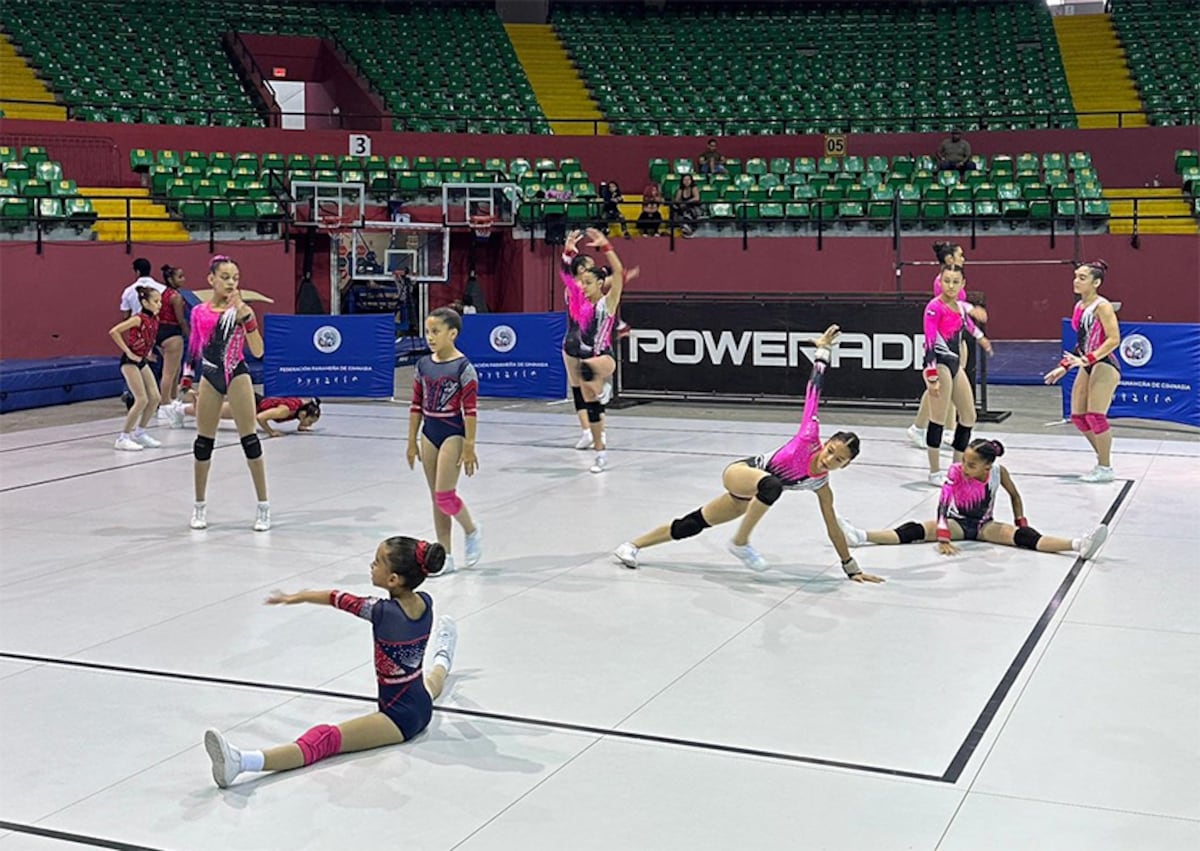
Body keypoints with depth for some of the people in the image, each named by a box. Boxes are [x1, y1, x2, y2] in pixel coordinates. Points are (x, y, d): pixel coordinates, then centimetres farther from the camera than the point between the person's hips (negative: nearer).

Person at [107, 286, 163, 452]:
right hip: (130, 361, -8)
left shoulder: (155, 319, 4)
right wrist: (128, 352, -20)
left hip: (142, 361, 8)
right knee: (142, 400, -12)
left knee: (155, 398, 4)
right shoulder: (138, 319, -19)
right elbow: (114, 331, -25)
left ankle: (140, 432, 19)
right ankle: (123, 438, -2)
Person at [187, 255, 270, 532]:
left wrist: (245, 315, -24)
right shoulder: (199, 312, 4)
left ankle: (263, 506, 5)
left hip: (236, 375, -4)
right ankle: (200, 506, 24)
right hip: (209, 377, 4)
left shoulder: (241, 309, -6)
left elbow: (257, 351, -16)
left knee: (250, 440, -3)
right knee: (203, 443, 10)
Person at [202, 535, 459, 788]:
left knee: (324, 739, -32)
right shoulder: (425, 602, -7)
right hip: (423, 706, 8)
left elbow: (339, 599, -6)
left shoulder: (382, 611, -23)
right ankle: (442, 662, 84)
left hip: (400, 716, -8)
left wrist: (296, 597, 12)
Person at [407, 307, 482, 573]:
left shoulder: (463, 367, -12)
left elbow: (470, 409, -12)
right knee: (437, 499, 9)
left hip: (453, 434, -6)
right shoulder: (423, 365, 5)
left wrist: (469, 447, -13)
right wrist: (412, 442, 11)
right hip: (429, 433, 6)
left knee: (444, 495, -11)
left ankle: (472, 531, 17)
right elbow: (416, 406, 11)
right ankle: (444, 555, 16)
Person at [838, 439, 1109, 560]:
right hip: (957, 522, 0)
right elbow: (943, 504, -28)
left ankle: (1078, 545, -43)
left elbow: (1014, 495, 4)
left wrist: (1022, 524, 5)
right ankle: (860, 536, -40)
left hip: (984, 525, 0)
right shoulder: (956, 472, -19)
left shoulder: (998, 471, -15)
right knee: (914, 531, -24)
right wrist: (943, 538, -36)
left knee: (1022, 536, -26)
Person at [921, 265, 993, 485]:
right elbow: (930, 343, -16)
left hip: (955, 364, 9)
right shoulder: (934, 307, -13)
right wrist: (932, 377, -20)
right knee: (938, 418, -8)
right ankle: (935, 473, -1)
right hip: (940, 364, -9)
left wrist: (981, 338, 49)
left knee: (968, 417, 12)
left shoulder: (960, 307, 10)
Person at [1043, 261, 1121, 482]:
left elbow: (1114, 339, -19)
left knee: (1095, 416, -10)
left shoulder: (1102, 306, -13)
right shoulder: (1079, 306, 12)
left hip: (1104, 365, -9)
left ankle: (1105, 468, 2)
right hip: (1088, 366, 9)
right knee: (1078, 416, 8)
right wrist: (1064, 366, 17)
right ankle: (1102, 459, 23)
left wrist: (1087, 359, -25)